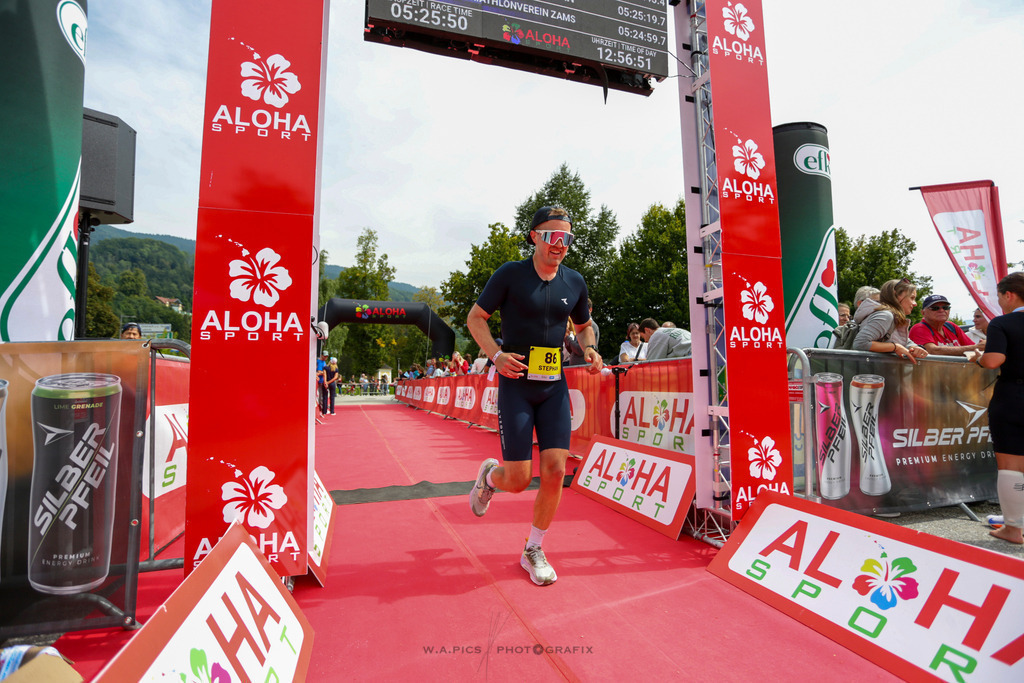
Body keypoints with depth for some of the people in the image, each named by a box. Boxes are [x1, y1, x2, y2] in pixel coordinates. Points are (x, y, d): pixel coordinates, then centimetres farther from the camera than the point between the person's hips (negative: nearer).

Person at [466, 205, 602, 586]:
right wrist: (496, 355, -17)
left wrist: (590, 350, -1)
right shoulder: (511, 274, -6)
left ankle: (533, 551, 20)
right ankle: (489, 475, 34)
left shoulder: (574, 282, 6)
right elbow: (475, 317, 0)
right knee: (518, 480, -5)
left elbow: (584, 325, 21)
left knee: (555, 471, -2)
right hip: (516, 385, -4)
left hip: (554, 386, 4)